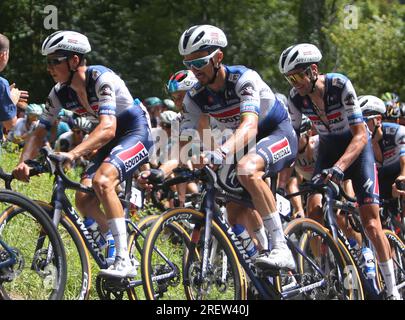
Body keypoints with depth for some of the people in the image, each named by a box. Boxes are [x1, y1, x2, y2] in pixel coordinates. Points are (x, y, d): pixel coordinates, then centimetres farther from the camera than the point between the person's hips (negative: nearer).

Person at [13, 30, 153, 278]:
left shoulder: (102, 79, -27)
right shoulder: (60, 93, -5)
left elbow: (108, 128, -39)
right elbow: (40, 132, -1)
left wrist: (73, 153, -52)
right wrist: (24, 162, -21)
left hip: (136, 132, -8)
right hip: (110, 143, 8)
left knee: (102, 180, -31)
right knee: (84, 199, -9)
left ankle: (124, 261, -31)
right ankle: (125, 257, 5)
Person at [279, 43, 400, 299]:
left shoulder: (341, 86, -30)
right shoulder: (297, 98, -16)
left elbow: (360, 135, -33)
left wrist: (338, 168, -46)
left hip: (356, 148, -4)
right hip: (328, 150, 4)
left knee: (371, 223, -11)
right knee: (315, 209, -18)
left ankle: (392, 290, -1)